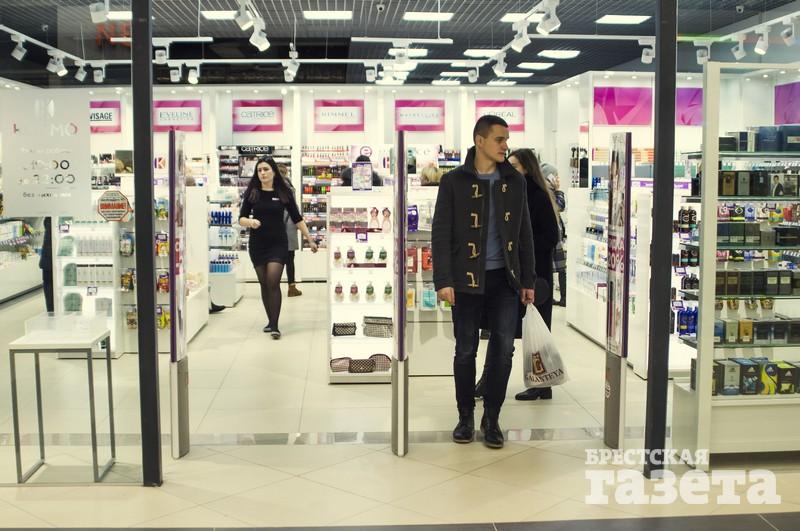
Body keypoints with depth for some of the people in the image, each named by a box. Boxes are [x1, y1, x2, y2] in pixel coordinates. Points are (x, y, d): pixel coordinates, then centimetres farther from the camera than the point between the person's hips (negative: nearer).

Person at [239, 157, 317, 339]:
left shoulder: (284, 192, -1)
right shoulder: (252, 193, 2)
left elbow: (297, 218, 6)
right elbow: (241, 218, 2)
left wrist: (310, 239, 6)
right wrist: (250, 222, -21)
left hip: (278, 243, -2)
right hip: (257, 244, 2)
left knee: (273, 282, -12)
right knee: (264, 283, 9)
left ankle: (275, 326, -9)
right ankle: (270, 321, 23)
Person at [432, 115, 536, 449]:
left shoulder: (515, 181, 8)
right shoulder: (454, 181, -2)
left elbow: (524, 234, 11)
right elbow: (441, 234, -4)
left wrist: (528, 280, 8)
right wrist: (443, 280, -11)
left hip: (505, 279, 3)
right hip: (467, 280, -2)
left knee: (503, 349, 0)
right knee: (466, 351, 6)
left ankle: (492, 419, 14)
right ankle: (465, 417, 20)